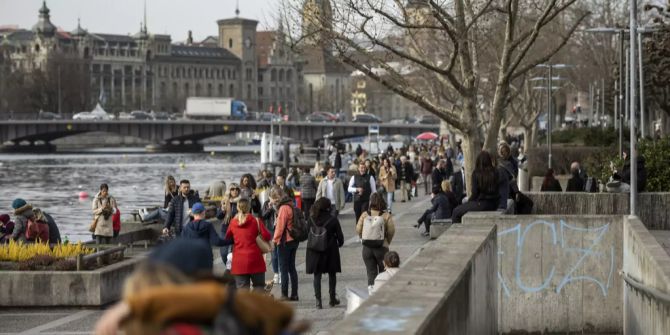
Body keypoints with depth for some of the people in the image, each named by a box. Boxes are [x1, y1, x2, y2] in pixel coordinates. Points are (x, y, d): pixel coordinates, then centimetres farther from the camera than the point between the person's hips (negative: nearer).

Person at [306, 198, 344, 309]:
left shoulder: (311, 219, -5)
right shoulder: (333, 219, -12)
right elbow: (339, 235, -7)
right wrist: (340, 243, 14)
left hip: (314, 251, 1)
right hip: (330, 250, -1)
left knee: (317, 275, 5)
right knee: (332, 274, 15)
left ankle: (318, 300, -4)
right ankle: (332, 299, 21)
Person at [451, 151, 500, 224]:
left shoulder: (476, 173, -13)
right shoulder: (495, 172, -1)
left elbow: (475, 193, -11)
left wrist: (469, 200, 8)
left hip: (481, 204, -6)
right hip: (494, 205, 6)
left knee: (455, 212, 10)